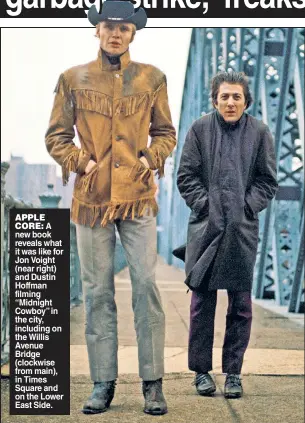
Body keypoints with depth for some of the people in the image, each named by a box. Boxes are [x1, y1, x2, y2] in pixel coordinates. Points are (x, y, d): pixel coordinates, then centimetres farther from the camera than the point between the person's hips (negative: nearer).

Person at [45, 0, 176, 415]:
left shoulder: (152, 78, 7)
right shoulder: (73, 79, 5)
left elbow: (165, 132, 14)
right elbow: (56, 135, 10)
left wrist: (151, 159, -4)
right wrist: (80, 161, -5)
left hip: (138, 196, 0)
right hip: (91, 197, 1)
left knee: (146, 284, -7)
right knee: (97, 291, 3)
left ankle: (153, 383, 0)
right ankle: (103, 383, 11)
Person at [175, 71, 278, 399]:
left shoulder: (259, 132, 4)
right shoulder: (200, 129, 2)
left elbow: (268, 181, 7)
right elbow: (186, 176, 3)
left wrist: (247, 206, -6)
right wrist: (205, 204, -8)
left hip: (243, 228, 1)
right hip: (206, 225, -1)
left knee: (240, 303, 3)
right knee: (202, 301, 2)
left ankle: (233, 372, 14)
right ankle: (201, 370, 14)